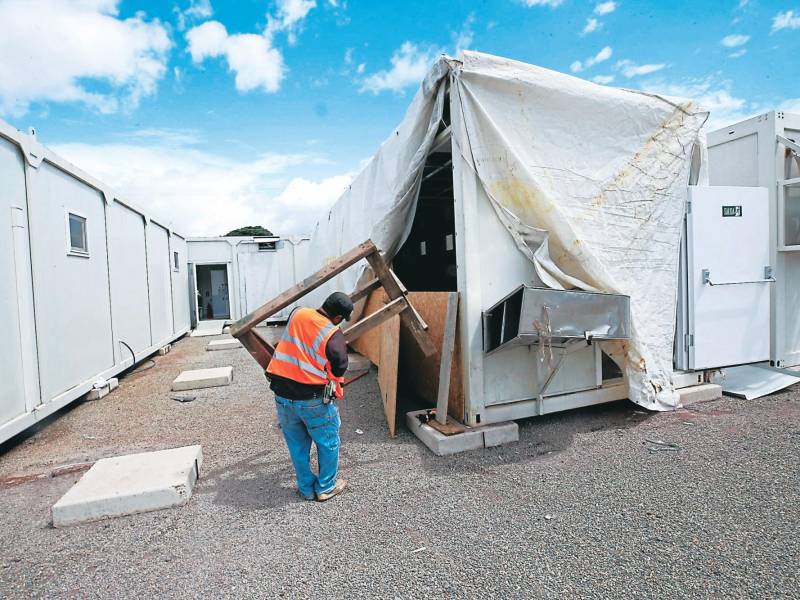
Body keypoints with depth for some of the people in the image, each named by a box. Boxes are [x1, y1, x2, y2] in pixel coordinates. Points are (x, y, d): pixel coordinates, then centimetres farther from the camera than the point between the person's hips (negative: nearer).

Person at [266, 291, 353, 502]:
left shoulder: (296, 314, -2)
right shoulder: (334, 335, -15)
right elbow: (339, 368, -8)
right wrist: (336, 392, 12)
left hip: (282, 394, 5)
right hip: (313, 399, -5)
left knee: (297, 444, 20)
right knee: (328, 443, 17)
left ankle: (307, 488, 34)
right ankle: (326, 487, 30)